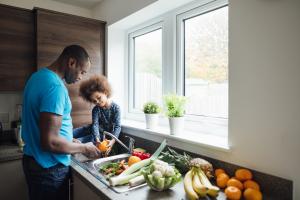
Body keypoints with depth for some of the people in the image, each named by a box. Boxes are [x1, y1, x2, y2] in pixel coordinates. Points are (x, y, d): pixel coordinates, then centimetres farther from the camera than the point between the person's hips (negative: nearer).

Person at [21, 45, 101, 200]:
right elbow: (50, 142, -29)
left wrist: (70, 139, 13)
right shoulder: (55, 87, -26)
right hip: (49, 168, -9)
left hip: (35, 161, 9)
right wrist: (84, 148, -14)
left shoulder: (39, 76, 5)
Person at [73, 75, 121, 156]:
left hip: (103, 134, -4)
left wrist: (113, 140, -41)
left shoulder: (115, 108, -20)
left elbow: (117, 126, -23)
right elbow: (95, 125, -22)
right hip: (94, 131, 4)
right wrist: (97, 139, -40)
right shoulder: (96, 109, -10)